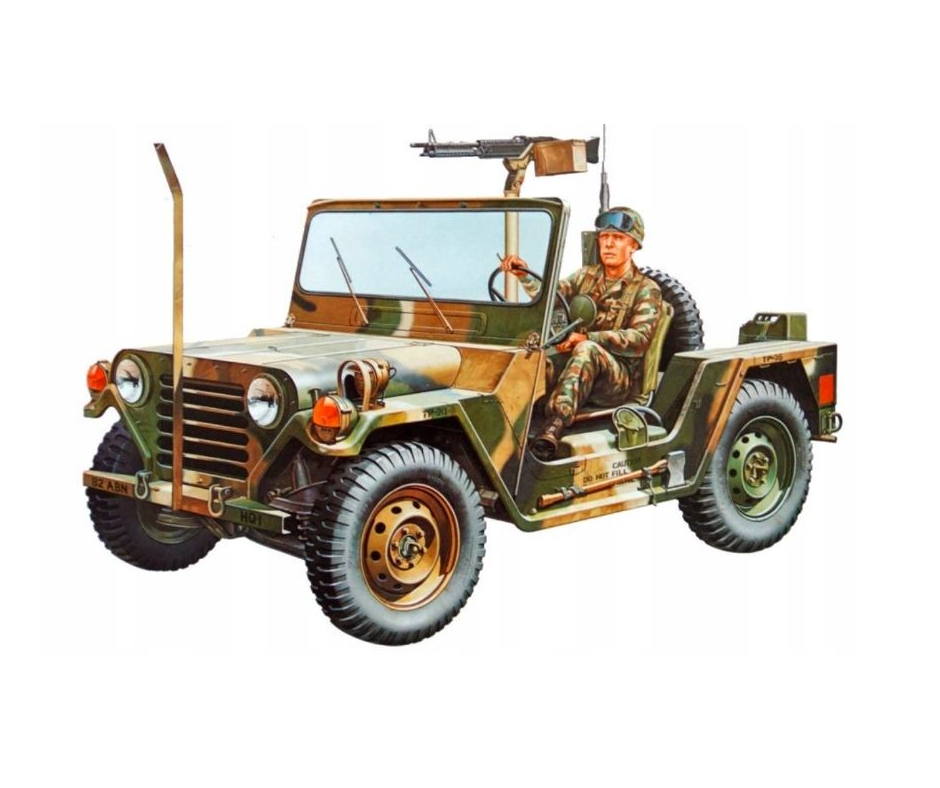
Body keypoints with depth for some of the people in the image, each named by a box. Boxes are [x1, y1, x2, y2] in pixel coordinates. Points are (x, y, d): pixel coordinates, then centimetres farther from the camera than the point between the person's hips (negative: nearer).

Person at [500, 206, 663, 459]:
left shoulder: (647, 290, 2)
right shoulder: (585, 276, 17)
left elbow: (640, 338, -13)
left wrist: (587, 338, -25)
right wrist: (525, 275, -18)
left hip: (619, 380, -4)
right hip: (577, 368, 4)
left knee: (587, 351, -37)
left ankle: (553, 427, -53)